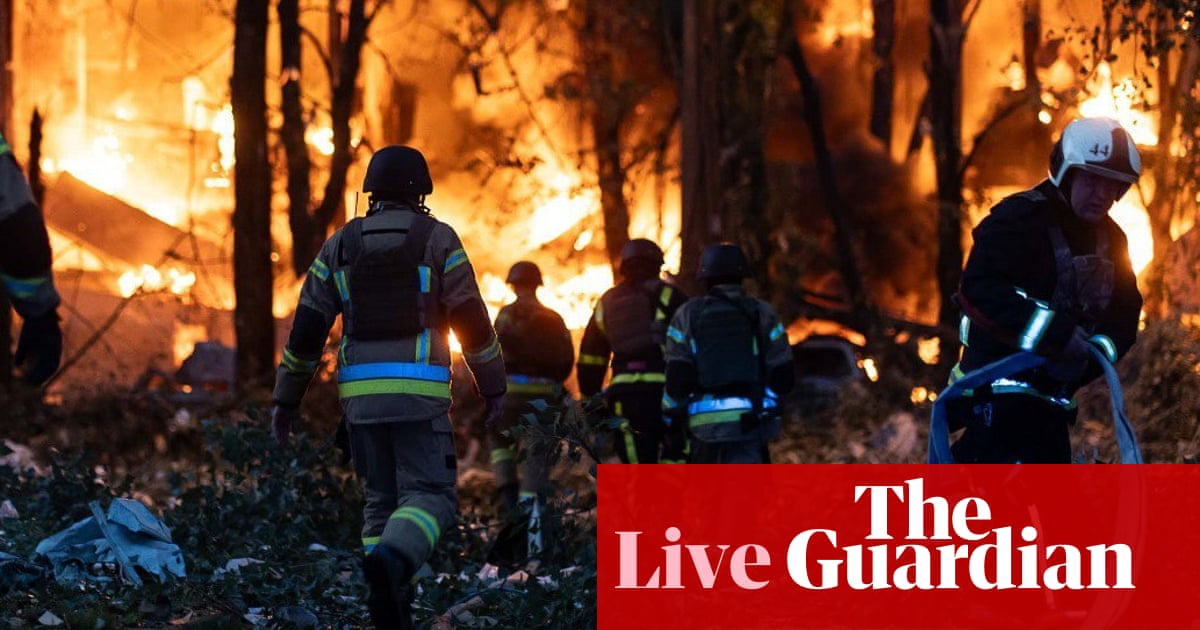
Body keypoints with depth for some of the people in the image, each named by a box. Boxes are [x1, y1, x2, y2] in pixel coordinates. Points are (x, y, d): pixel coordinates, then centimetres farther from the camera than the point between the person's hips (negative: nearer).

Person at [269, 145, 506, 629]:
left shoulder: (341, 244, 9)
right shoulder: (438, 239, 0)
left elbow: (306, 326, 7)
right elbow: (472, 321, -1)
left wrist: (286, 400, 13)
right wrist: (493, 387, 9)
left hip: (361, 390, 4)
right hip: (418, 391, -4)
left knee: (382, 500, 13)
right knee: (431, 498, -4)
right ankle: (390, 563, -35)